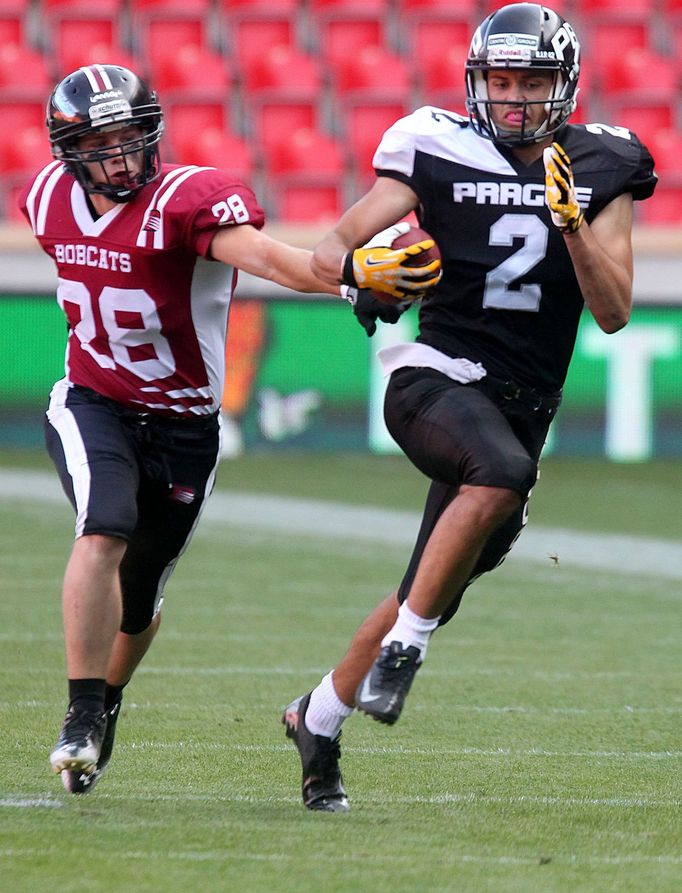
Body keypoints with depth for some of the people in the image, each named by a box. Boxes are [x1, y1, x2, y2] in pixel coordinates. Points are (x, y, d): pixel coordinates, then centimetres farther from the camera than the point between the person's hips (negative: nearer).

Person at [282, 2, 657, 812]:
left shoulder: (598, 171, 6)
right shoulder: (438, 151, -1)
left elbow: (614, 313, 0)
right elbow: (331, 247, -1)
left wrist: (572, 221, -15)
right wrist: (357, 269, -25)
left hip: (524, 404, 4)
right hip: (436, 374, -4)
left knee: (432, 596, 8)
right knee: (500, 473, -37)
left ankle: (319, 716, 30)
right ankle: (403, 648, -25)